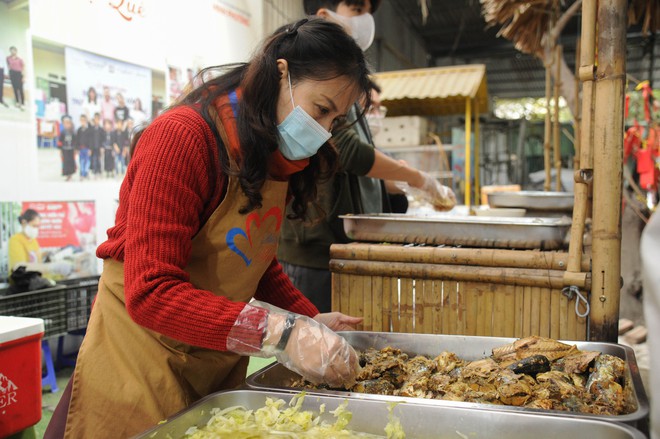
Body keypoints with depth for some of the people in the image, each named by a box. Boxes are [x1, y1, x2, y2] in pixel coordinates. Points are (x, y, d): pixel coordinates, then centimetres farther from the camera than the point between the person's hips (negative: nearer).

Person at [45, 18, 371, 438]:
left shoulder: (277, 157, 3)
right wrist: (281, 333, -33)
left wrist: (310, 320, -5)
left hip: (220, 368, 8)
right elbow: (151, 293, -27)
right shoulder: (183, 137, -22)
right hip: (143, 366, -7)